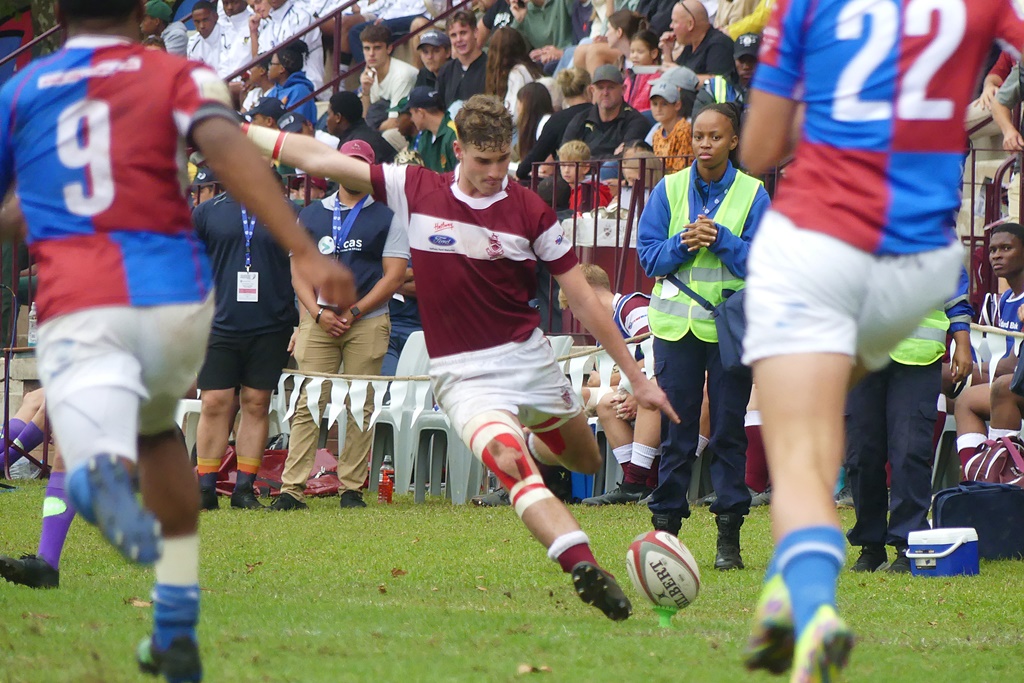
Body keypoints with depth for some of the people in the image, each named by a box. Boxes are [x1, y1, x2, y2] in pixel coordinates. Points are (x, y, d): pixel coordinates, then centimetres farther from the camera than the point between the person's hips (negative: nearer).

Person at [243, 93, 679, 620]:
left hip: (528, 357, 2)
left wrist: (636, 377, -2)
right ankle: (583, 567, -41)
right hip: (462, 374, -2)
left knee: (588, 460, 20)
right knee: (512, 468, -27)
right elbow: (322, 160, 1)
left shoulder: (530, 211, -4)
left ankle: (530, 444, 53)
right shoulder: (416, 190, -4)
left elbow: (583, 301, -1)